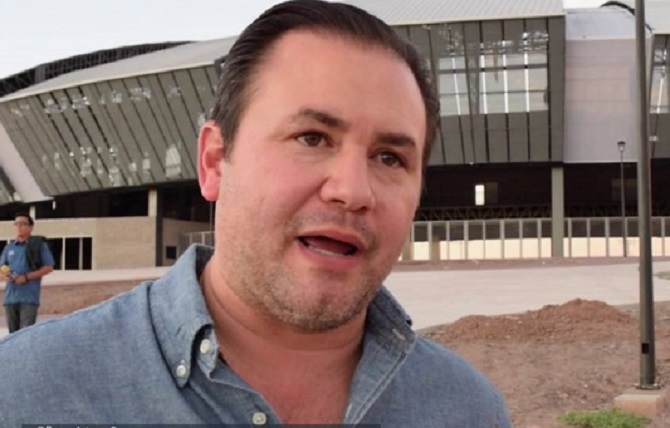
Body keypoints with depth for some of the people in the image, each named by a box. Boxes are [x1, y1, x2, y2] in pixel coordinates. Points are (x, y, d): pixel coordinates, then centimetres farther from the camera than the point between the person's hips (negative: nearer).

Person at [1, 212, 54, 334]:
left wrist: (27, 277, -12)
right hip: (10, 297, 5)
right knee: (13, 333, 8)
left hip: (29, 297, -5)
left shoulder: (39, 245, 3)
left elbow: (48, 267, -1)